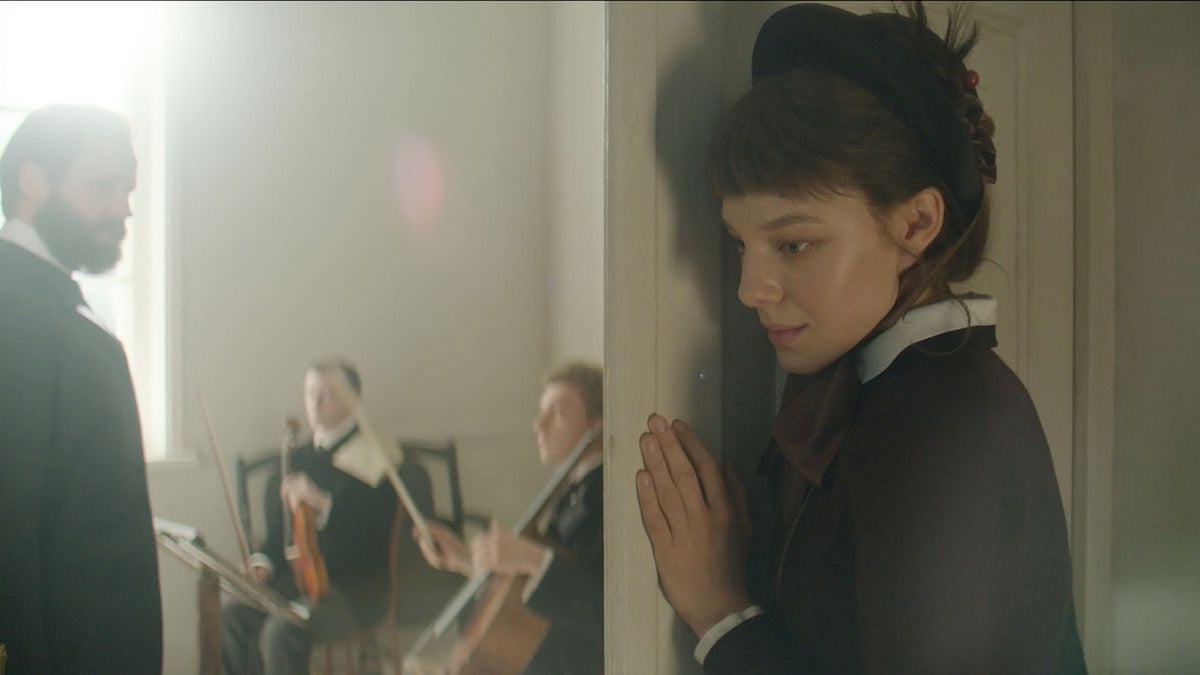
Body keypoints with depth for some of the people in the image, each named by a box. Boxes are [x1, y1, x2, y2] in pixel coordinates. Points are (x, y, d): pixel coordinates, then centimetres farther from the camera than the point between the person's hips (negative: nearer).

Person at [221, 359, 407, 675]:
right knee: (230, 614, -21)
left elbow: (370, 531, -17)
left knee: (283, 631, -31)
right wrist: (263, 562, 0)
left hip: (355, 587, -6)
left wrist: (324, 504, -30)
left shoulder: (373, 457, -4)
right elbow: (278, 529, 20)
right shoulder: (297, 458, 16)